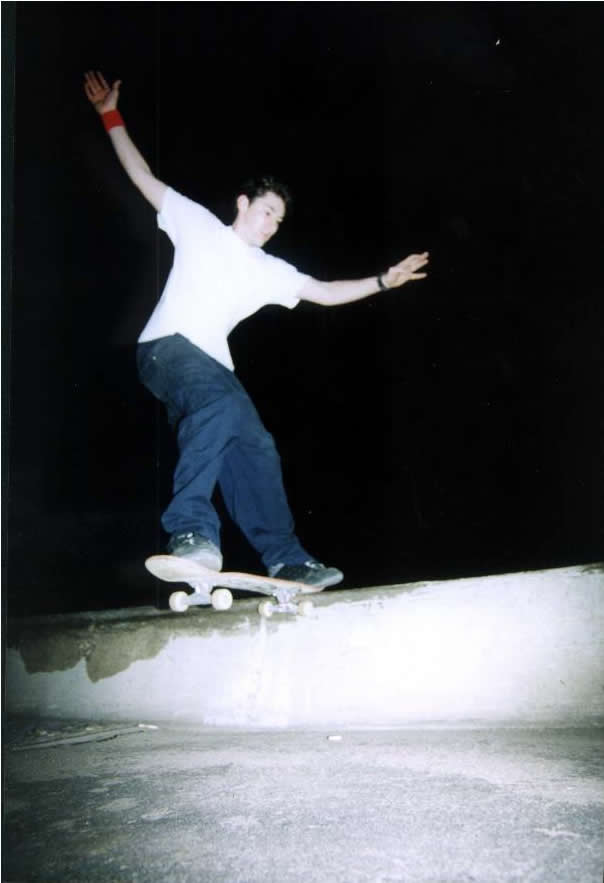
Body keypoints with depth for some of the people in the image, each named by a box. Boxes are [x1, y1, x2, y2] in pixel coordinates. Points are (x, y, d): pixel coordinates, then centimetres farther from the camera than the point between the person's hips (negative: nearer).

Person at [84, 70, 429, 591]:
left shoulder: (269, 271, 20)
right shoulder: (197, 223, 10)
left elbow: (326, 293, 20)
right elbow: (143, 176, 11)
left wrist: (383, 281, 11)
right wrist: (112, 117, 8)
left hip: (212, 364, 6)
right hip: (167, 348, -6)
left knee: (254, 446, -5)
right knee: (223, 406, -36)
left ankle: (287, 560, -3)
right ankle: (191, 527, -41)